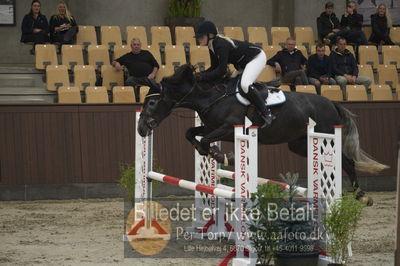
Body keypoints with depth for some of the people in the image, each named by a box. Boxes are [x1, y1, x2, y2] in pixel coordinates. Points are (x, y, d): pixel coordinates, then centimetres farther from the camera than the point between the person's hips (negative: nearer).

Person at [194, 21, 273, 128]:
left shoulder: (221, 45, -29)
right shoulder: (212, 45, 0)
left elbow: (221, 70, -32)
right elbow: (214, 67, 5)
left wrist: (202, 77, -29)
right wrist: (199, 74, -9)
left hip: (257, 57, -11)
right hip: (244, 62, 11)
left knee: (245, 84, -30)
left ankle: (266, 113, -23)